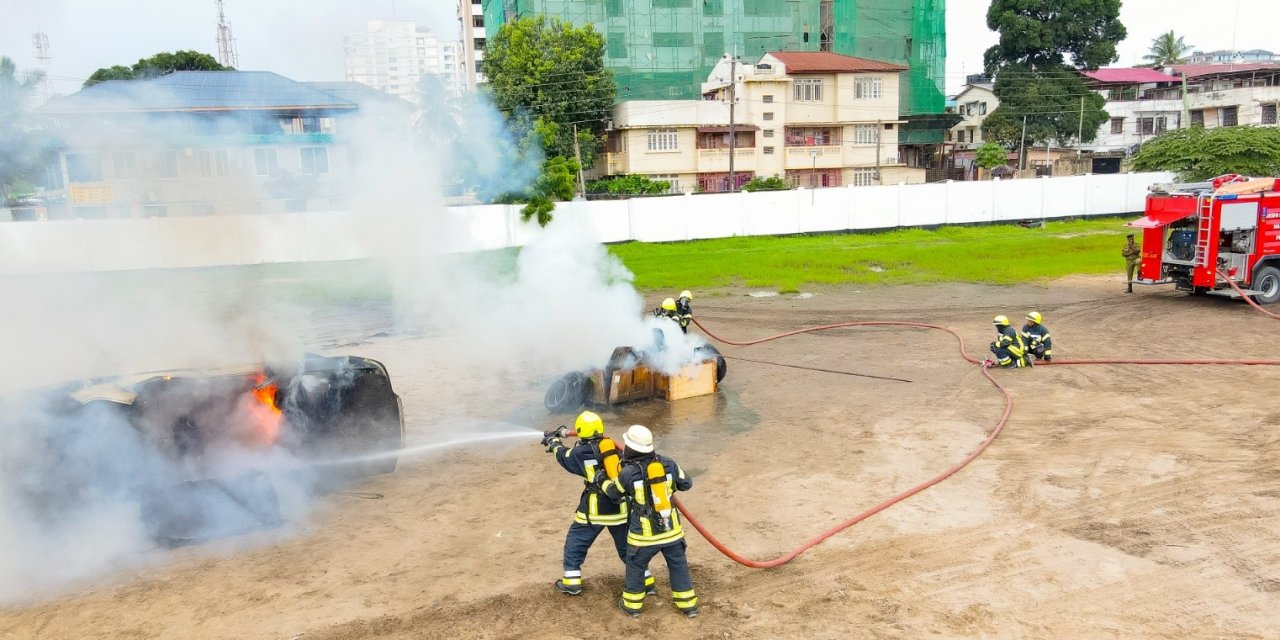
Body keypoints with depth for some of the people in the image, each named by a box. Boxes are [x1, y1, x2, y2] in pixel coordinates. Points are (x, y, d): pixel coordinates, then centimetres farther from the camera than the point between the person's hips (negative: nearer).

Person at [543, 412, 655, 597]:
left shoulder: (582, 452, -8)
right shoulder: (613, 446, 2)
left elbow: (564, 456, 13)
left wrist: (553, 441, 32)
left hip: (596, 508, -4)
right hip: (620, 506, 4)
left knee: (575, 542, 16)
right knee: (627, 546, 17)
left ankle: (571, 583, 19)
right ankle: (647, 582, 20)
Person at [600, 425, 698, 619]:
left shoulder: (628, 473, -16)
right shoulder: (668, 464, -7)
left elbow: (614, 493, 4)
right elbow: (686, 484, 8)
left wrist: (603, 481, 23)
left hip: (644, 533, -3)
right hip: (671, 529, 3)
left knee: (635, 567, 18)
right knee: (679, 565, 18)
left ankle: (632, 605, 32)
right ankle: (688, 605, 25)